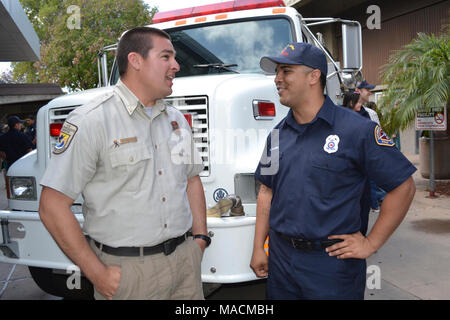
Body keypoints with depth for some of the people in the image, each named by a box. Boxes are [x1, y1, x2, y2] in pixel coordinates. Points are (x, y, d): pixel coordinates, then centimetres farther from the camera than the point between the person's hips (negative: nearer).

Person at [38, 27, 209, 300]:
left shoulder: (177, 120, 8)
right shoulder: (91, 121, -13)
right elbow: (53, 206, -15)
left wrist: (200, 239, 7)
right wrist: (97, 274, -14)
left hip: (185, 260, 6)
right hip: (127, 269, -6)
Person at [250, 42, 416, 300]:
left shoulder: (357, 130, -12)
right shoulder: (278, 134, 7)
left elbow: (403, 187, -9)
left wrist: (371, 243, -9)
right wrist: (258, 248, 8)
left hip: (333, 264, -5)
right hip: (280, 257, 5)